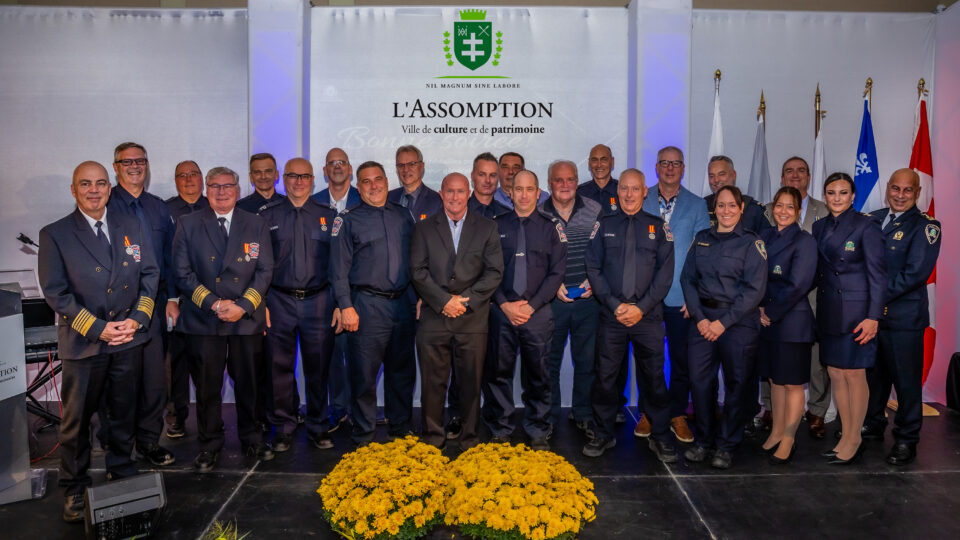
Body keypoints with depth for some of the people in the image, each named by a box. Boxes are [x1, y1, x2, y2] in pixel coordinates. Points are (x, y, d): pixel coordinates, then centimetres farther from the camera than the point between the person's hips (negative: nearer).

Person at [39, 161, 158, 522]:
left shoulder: (131, 226, 7)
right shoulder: (55, 234, -3)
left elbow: (149, 273, 6)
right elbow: (56, 292, -7)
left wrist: (138, 318, -8)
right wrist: (97, 328, -15)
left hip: (128, 340, 3)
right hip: (83, 344, -3)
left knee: (124, 414, 15)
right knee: (77, 420, 9)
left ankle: (123, 477, 32)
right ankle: (74, 489, 26)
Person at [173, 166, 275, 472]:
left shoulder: (256, 225, 7)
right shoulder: (188, 225, 5)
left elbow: (265, 271, 3)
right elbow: (183, 273, 0)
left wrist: (243, 306, -10)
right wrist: (213, 303, -11)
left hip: (247, 318, 1)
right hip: (203, 320, -1)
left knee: (248, 383, 9)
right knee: (207, 386, 4)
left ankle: (251, 438, 26)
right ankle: (210, 445, 20)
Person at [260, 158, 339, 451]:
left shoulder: (329, 215, 7)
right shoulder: (267, 215, 6)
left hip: (318, 301, 0)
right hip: (279, 301, 0)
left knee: (318, 368, 6)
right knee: (280, 367, 5)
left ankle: (318, 428, 20)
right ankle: (283, 429, 20)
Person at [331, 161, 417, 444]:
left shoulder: (403, 215, 13)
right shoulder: (348, 220, 1)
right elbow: (339, 268, -3)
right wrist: (345, 306, -10)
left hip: (402, 303, 4)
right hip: (367, 304, -4)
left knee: (402, 370, 12)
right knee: (364, 373, 0)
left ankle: (401, 429, 27)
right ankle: (363, 437, 14)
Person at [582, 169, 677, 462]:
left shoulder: (659, 227, 7)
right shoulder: (604, 226, 8)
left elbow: (665, 273, 1)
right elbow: (593, 269, 2)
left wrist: (641, 307, -9)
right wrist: (615, 305, -8)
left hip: (648, 315, 0)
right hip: (611, 316, 1)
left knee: (654, 377, 5)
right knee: (605, 376, 4)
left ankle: (660, 438, 19)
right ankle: (603, 433, 19)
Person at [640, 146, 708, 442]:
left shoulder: (697, 205, 6)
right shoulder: (641, 201, 6)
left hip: (681, 297, 0)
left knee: (682, 359, 7)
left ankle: (678, 415, 22)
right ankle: (648, 412, 22)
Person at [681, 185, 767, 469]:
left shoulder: (752, 243, -2)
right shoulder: (701, 239, 10)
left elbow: (754, 289, -8)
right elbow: (688, 279, 6)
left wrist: (723, 322, -13)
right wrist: (700, 317, -6)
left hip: (739, 322, -3)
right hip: (702, 319, 3)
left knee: (736, 383, 4)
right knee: (700, 380, 1)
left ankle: (726, 445, 18)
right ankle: (703, 440, 18)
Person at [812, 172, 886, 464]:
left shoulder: (866, 225, -6)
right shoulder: (819, 227, 11)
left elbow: (877, 274, -9)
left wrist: (873, 317, -14)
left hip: (856, 311, -5)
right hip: (828, 311, 6)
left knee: (854, 375, -1)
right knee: (836, 375, 9)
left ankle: (854, 440, 12)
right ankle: (846, 437, 20)